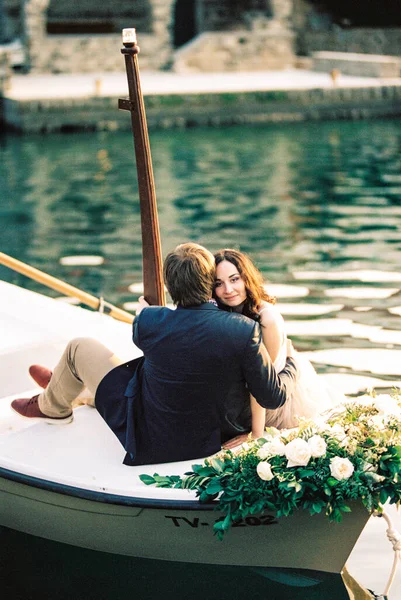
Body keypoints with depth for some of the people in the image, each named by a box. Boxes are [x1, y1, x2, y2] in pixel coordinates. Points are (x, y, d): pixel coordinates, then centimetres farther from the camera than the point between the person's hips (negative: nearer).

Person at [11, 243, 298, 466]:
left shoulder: (149, 322, -24)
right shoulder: (245, 329, -24)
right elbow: (274, 397, -16)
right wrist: (291, 364, 5)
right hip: (212, 438, 4)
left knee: (80, 348, 13)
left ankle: (52, 406, 46)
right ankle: (63, 385, 53)